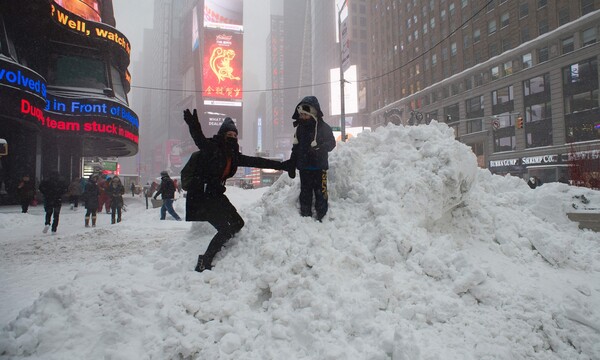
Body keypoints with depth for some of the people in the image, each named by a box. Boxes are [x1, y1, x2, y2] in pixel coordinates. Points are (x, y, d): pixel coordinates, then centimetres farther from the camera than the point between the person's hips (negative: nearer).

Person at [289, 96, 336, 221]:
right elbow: (296, 147, 16)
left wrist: (320, 148, -25)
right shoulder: (300, 127, 10)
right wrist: (292, 162, 11)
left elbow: (331, 143, -7)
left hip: (319, 165, -5)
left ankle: (321, 216, 4)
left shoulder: (323, 127, -6)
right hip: (304, 166, 5)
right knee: (305, 192, 9)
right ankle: (305, 216, 18)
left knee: (320, 192, -4)